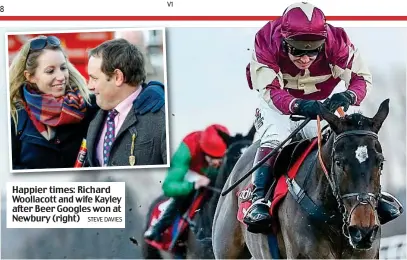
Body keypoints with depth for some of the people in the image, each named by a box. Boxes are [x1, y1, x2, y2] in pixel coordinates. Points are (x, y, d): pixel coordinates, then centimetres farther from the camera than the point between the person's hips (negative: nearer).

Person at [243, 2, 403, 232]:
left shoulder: (337, 42, -27)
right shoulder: (267, 42, -32)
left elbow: (362, 77, -23)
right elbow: (269, 90, -35)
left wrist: (348, 97, -47)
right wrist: (299, 105, -55)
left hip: (323, 106, 2)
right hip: (279, 108, -2)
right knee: (274, 138, -29)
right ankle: (259, 198, -31)